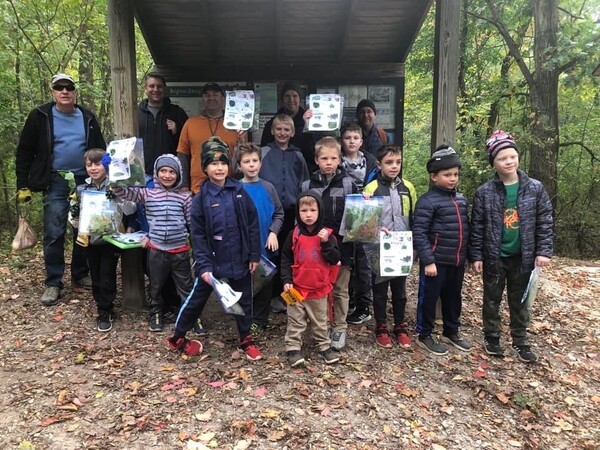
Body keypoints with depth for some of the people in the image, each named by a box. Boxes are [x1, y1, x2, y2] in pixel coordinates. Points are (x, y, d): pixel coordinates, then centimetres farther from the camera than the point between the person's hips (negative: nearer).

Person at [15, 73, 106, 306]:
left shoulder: (88, 117, 7)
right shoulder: (40, 116, 0)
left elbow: (100, 150, 14)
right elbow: (25, 152, 2)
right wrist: (22, 185, -2)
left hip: (85, 181, 3)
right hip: (56, 182, -3)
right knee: (54, 234, -4)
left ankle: (80, 275, 24)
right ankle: (53, 283, 7)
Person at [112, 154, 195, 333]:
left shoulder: (185, 196, -1)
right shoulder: (147, 193, -1)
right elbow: (122, 192, -9)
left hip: (180, 250, -1)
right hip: (156, 249, 1)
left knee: (186, 286, 9)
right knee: (156, 286, 17)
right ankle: (156, 314, 37)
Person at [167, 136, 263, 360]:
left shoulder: (239, 192, -3)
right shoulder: (200, 200, -8)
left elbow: (252, 225, 1)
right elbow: (198, 237, -9)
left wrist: (254, 255, -1)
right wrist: (204, 265, -16)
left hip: (240, 260, 2)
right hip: (213, 262, -2)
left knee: (244, 301, 15)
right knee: (196, 300, 12)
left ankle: (246, 340, 35)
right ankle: (177, 338, 33)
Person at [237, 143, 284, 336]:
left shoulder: (268, 187, 0)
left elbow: (279, 213, 4)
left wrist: (273, 232, -9)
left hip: (265, 245, 1)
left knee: (264, 284, 9)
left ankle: (259, 320, 24)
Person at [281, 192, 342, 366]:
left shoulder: (327, 234, -6)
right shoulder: (294, 234, -6)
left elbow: (335, 259, -10)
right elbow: (286, 259, -1)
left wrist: (326, 243, -23)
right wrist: (286, 280, -9)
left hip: (319, 288, 1)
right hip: (297, 288, -1)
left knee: (320, 321, 17)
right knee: (296, 321, 9)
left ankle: (324, 346, 31)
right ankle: (293, 348, 18)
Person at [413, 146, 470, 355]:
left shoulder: (461, 199, 10)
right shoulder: (428, 201, -14)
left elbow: (465, 228, 19)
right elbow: (419, 233, -17)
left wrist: (466, 255, 16)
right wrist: (428, 261, -19)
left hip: (457, 261, 7)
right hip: (436, 261, -7)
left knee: (453, 297, 19)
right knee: (429, 298, 5)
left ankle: (451, 332, 37)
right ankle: (424, 336, 20)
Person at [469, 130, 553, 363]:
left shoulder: (535, 188, -4)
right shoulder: (484, 192, -7)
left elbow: (545, 222, 0)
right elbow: (477, 227, -4)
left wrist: (543, 251, -6)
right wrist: (476, 256, -5)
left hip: (523, 257, 1)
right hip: (494, 257, -1)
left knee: (520, 301, 15)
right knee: (492, 299, 12)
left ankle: (520, 341, 29)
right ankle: (491, 338, 29)